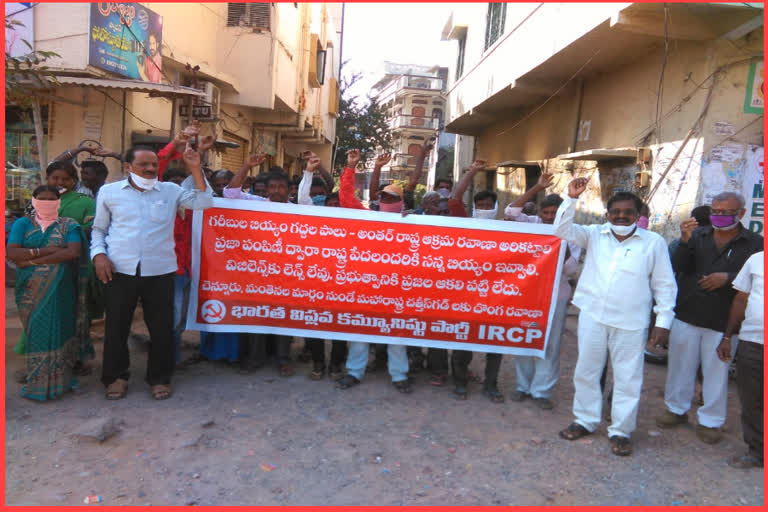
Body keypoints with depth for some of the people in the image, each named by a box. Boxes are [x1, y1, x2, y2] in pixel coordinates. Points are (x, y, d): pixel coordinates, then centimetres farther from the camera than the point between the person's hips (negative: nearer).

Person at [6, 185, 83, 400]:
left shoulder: (68, 225, 7)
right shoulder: (23, 224, 11)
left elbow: (73, 252, -10)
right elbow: (11, 253, -3)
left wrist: (32, 260, -11)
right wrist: (46, 250, -13)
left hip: (58, 290, -1)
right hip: (31, 291, 1)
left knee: (55, 328, -2)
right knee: (34, 331, 0)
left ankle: (56, 379, 6)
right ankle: (35, 380, 9)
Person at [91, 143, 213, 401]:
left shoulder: (170, 191, 8)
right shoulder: (109, 192, 8)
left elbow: (203, 203, -2)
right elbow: (99, 229, 15)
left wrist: (195, 169, -9)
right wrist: (98, 254, -1)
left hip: (160, 271, 0)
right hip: (119, 271, 0)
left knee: (161, 327, 6)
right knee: (116, 326, 9)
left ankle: (160, 377, 23)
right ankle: (116, 376, 28)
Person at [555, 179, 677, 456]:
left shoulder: (654, 242, 0)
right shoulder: (594, 234, 5)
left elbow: (664, 285, 3)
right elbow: (563, 230, -5)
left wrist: (663, 320, -2)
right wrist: (572, 198, -15)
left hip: (630, 323, -2)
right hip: (592, 316, 2)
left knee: (628, 378, 5)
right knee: (586, 371, 12)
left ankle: (621, 431, 21)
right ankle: (585, 421, 29)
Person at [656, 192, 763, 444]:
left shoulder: (754, 243, -1)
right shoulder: (697, 235, 4)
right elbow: (678, 267, -4)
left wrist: (728, 278, -20)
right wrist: (685, 242, -19)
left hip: (722, 321, -2)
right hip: (687, 315, 2)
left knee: (716, 371, 6)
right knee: (680, 364, 13)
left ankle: (710, 420, 22)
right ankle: (676, 408, 31)